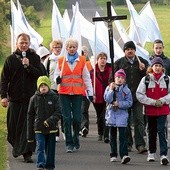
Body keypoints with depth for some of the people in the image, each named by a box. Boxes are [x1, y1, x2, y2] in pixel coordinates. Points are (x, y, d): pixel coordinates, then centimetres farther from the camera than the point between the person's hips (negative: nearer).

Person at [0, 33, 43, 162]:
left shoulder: (35, 58, 5)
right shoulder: (11, 59, 6)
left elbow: (40, 75, -3)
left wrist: (28, 66, -15)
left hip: (31, 98, -1)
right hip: (14, 98, 1)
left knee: (29, 126, -7)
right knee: (14, 126, 7)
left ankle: (27, 153, -6)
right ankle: (16, 146, 31)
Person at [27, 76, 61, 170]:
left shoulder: (54, 97, 0)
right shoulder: (34, 99, 1)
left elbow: (58, 112, -5)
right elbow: (30, 116, 5)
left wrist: (51, 120, -25)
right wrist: (30, 135, 4)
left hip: (51, 129, 1)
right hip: (39, 129, -1)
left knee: (50, 149, 8)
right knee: (40, 148, -13)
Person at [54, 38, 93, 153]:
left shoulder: (82, 61, 7)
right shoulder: (61, 61, 7)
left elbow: (86, 77, 10)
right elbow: (56, 74, 12)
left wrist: (90, 93, 7)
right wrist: (57, 79, -13)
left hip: (78, 93, 0)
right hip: (64, 93, 0)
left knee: (77, 118, -4)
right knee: (67, 118, -3)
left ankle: (76, 138, 22)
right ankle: (69, 144, 1)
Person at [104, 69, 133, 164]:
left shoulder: (126, 90, 0)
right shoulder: (109, 88, 4)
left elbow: (129, 103, -5)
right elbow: (107, 99, -10)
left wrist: (119, 104, -15)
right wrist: (111, 89, -16)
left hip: (122, 115, -2)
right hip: (111, 114, 2)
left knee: (123, 136, -12)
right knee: (113, 136, 11)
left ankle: (124, 155, -20)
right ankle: (113, 155, 20)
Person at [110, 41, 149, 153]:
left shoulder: (142, 62, 8)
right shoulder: (119, 63, 7)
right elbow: (112, 78, 9)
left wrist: (143, 70, -9)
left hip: (137, 96, -1)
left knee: (139, 120, -7)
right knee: (126, 121, 7)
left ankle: (140, 144, -10)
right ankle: (128, 144, 15)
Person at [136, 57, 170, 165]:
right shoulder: (146, 79, -2)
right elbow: (139, 94, -5)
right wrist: (152, 102, -12)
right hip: (150, 110, 1)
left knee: (161, 130, -12)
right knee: (152, 132, 13)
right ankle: (151, 152, 29)